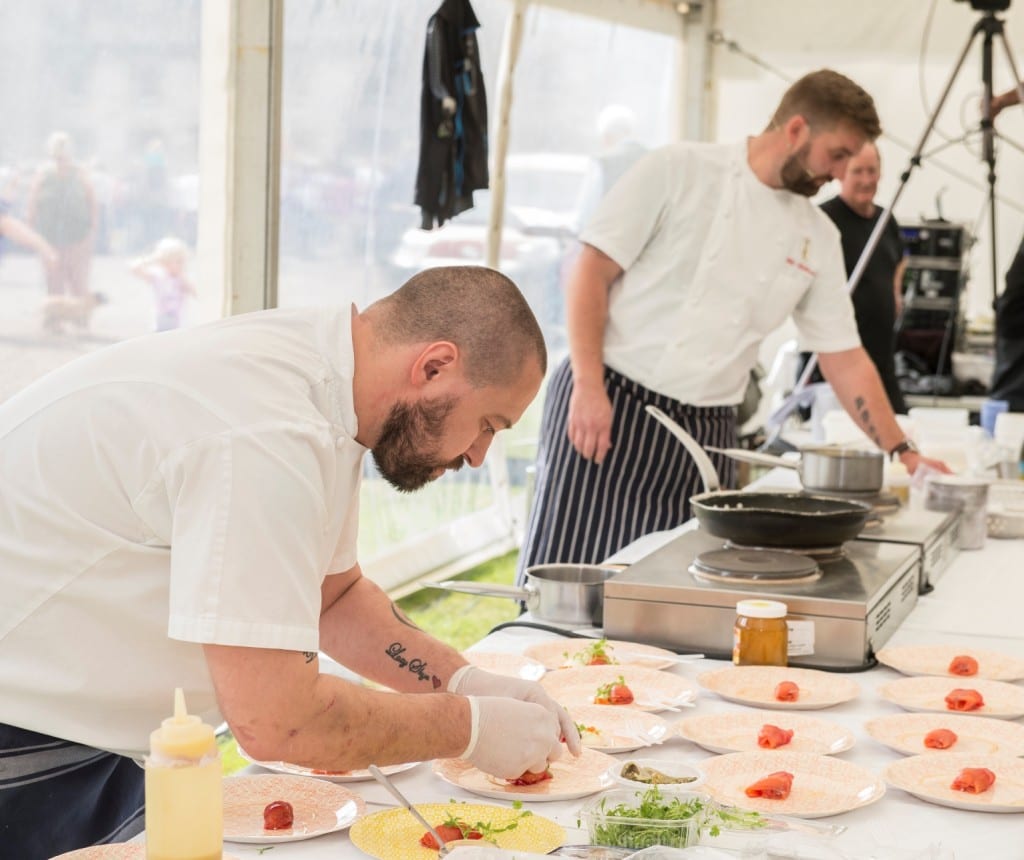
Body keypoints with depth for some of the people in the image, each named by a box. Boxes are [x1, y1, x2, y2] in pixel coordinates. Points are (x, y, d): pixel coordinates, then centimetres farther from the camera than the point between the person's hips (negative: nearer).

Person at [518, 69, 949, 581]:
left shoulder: (817, 238, 10)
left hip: (704, 436, 5)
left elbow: (845, 360, 14)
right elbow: (593, 271, -7)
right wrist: (589, 385, -15)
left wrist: (902, 452, 10)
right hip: (608, 406, -5)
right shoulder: (678, 170, -5)